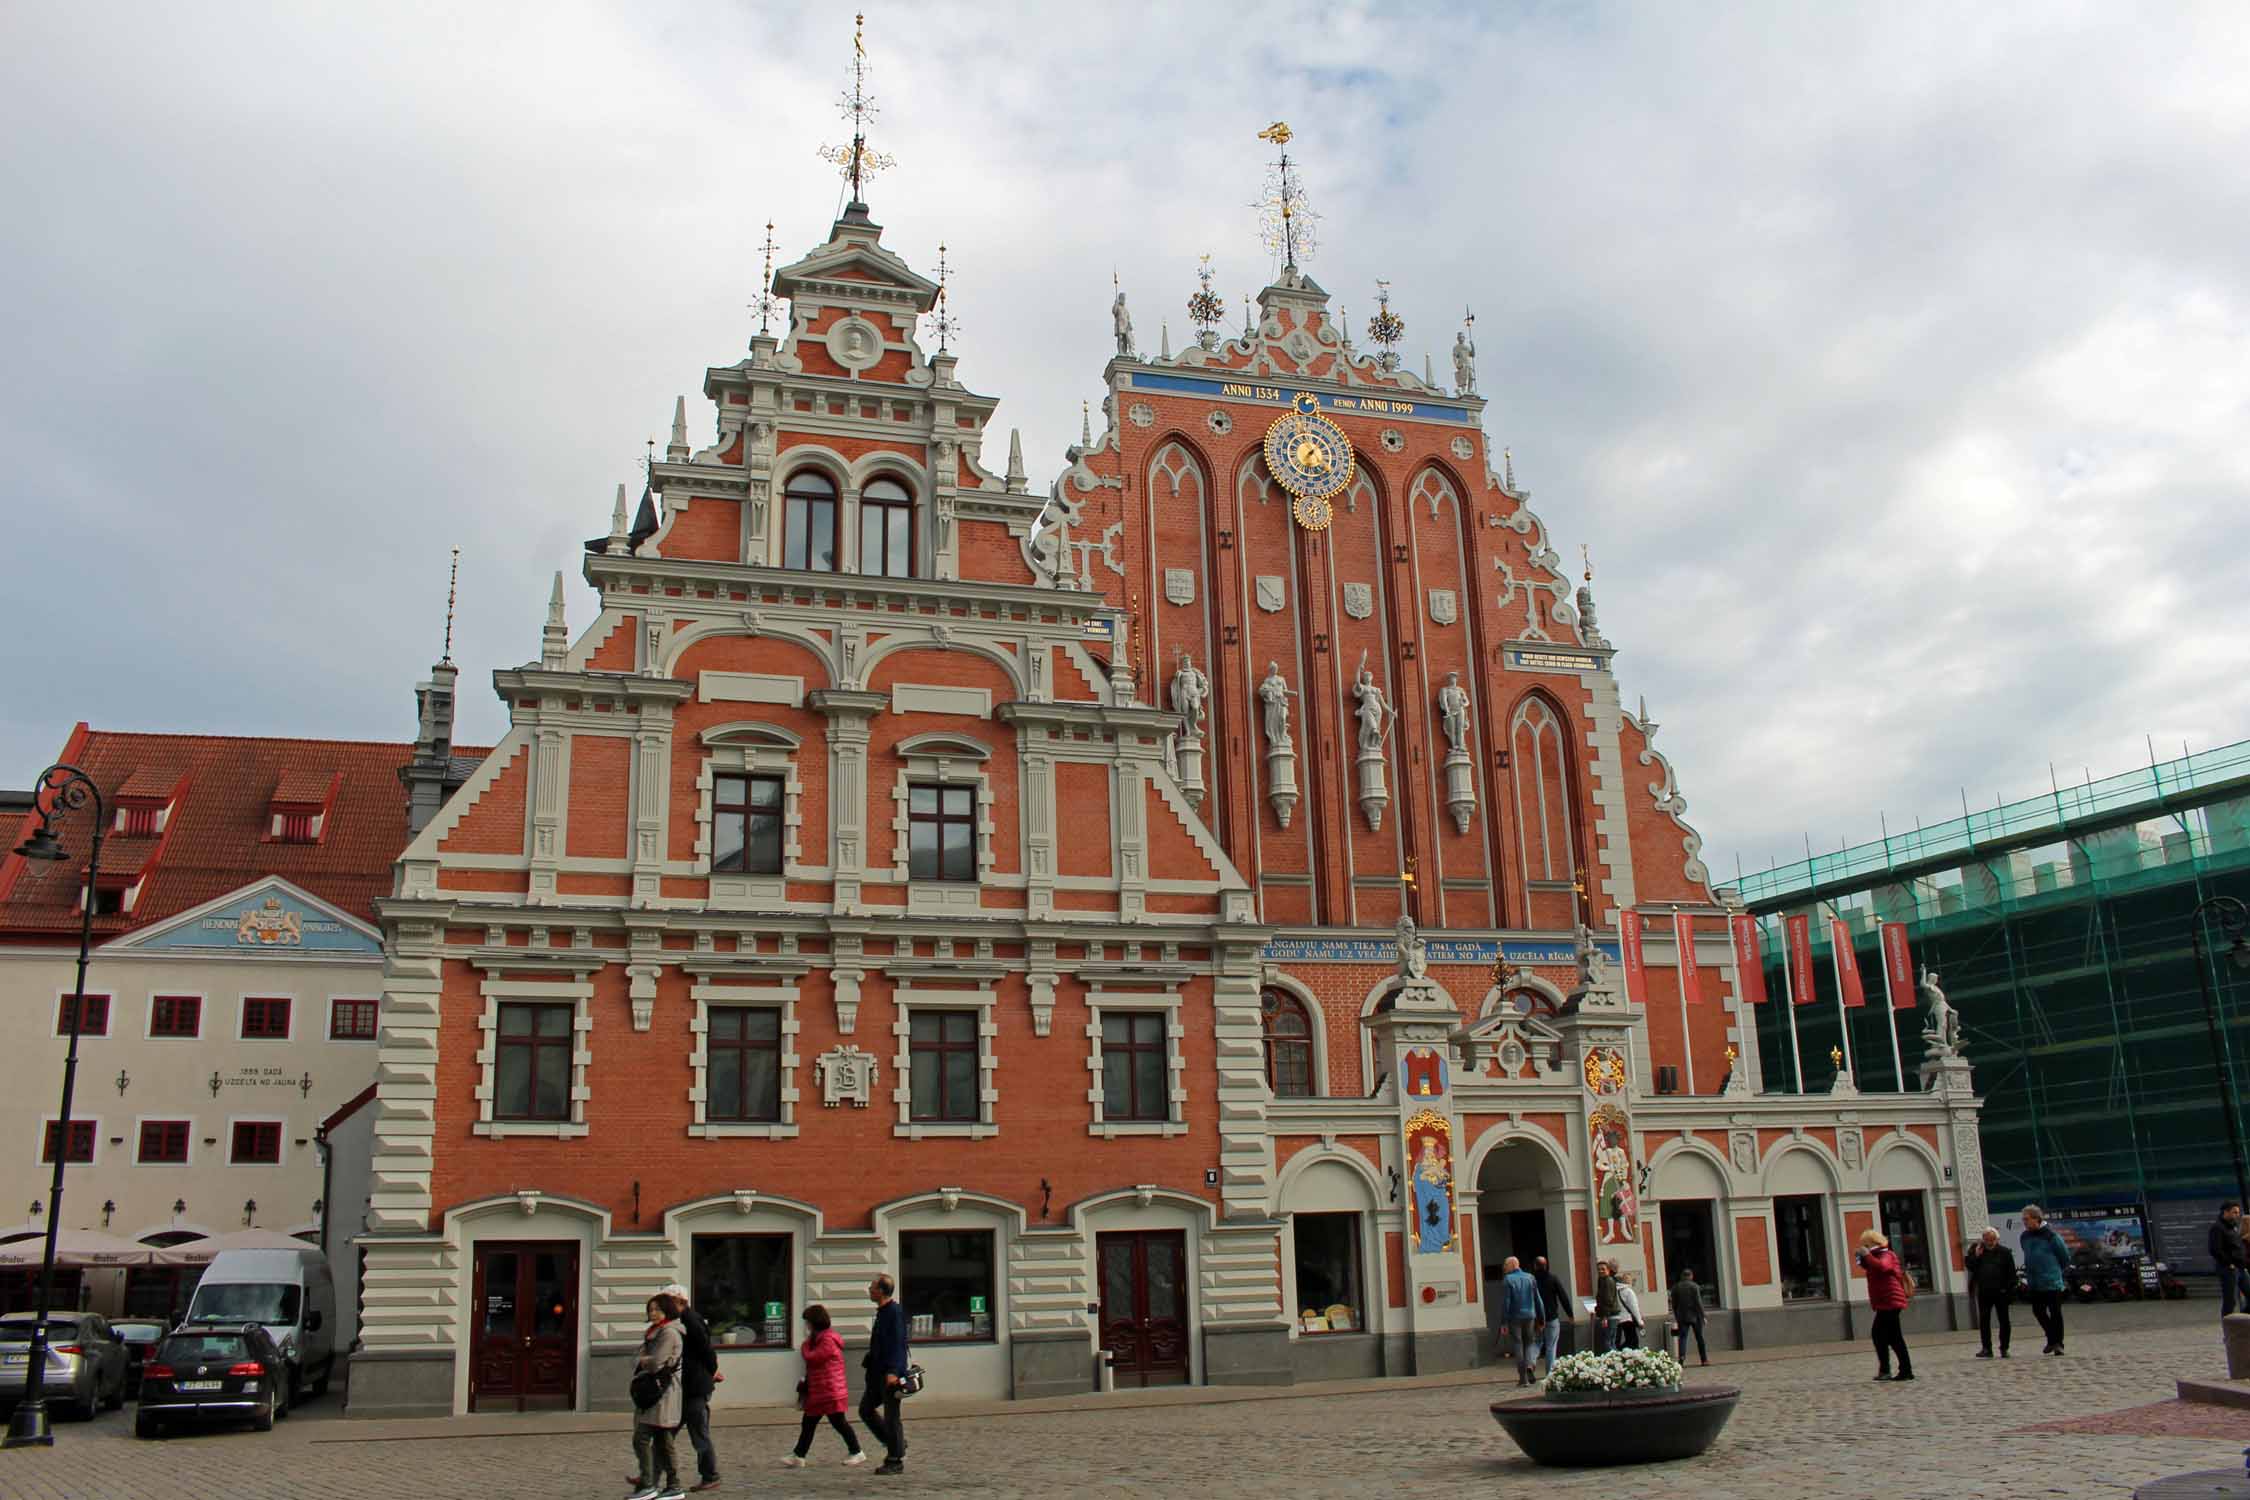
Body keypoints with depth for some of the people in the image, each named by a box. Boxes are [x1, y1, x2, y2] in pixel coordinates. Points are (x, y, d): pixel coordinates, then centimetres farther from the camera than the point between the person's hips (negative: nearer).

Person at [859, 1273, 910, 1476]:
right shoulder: (882, 1312, 14)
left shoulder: (895, 1312, -16)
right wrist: (868, 1362, 23)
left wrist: (893, 1371, -29)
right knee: (866, 1409, 13)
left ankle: (895, 1461, 7)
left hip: (890, 1375, -10)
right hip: (878, 1373, 10)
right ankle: (894, 1444, 22)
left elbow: (898, 1343, -23)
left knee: (891, 1416, -3)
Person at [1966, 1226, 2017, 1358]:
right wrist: (1976, 1255, -13)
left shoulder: (2005, 1252, -2)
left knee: (2004, 1320, 5)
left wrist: (2009, 1289, -13)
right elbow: (1970, 1266, -1)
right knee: (1983, 1321, 2)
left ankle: (2004, 1348, 14)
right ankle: (1986, 1349, 7)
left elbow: (2011, 1273, -5)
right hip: (1983, 1292, 2)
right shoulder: (1976, 1250, 5)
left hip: (2001, 1292, -2)